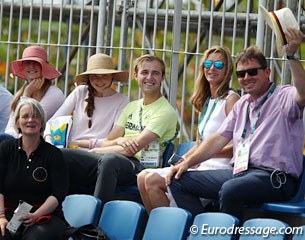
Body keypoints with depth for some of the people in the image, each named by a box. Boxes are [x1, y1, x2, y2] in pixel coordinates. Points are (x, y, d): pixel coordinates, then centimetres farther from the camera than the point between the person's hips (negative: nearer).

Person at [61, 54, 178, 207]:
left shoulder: (166, 111, 0)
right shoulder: (131, 107, 24)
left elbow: (132, 149, -9)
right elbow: (106, 143, 17)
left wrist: (94, 151, 0)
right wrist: (119, 140, -7)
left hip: (140, 166, -7)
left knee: (110, 159, -42)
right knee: (62, 155, -13)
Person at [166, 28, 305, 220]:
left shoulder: (283, 97, -2)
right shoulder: (242, 104, 23)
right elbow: (219, 138, 23)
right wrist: (187, 162, 13)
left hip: (275, 177, -9)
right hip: (240, 172, 9)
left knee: (230, 189, -39)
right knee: (179, 181, 3)